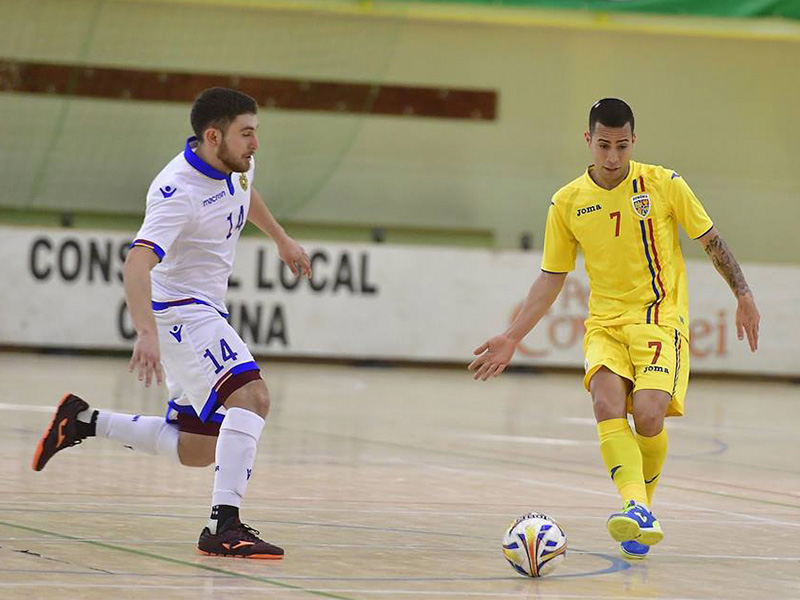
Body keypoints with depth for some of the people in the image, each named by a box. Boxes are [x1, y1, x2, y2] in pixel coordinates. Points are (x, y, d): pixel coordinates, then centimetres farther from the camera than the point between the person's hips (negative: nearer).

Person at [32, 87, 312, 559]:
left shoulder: (236, 165, 2)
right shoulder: (178, 192, -25)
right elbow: (137, 264, -37)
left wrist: (282, 239, 35)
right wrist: (147, 334, -49)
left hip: (206, 315, 9)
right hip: (178, 312, -9)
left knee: (196, 450, 11)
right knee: (252, 395, -30)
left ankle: (84, 422, 24)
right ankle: (225, 525, -35)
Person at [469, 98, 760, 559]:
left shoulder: (665, 185, -3)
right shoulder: (568, 202, 4)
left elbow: (712, 240, 7)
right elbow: (551, 278, 11)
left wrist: (744, 296, -2)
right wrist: (512, 338, 6)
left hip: (661, 318, -2)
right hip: (605, 322, 2)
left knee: (647, 413, -22)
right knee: (607, 403, -26)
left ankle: (644, 509, 2)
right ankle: (636, 507, -39)